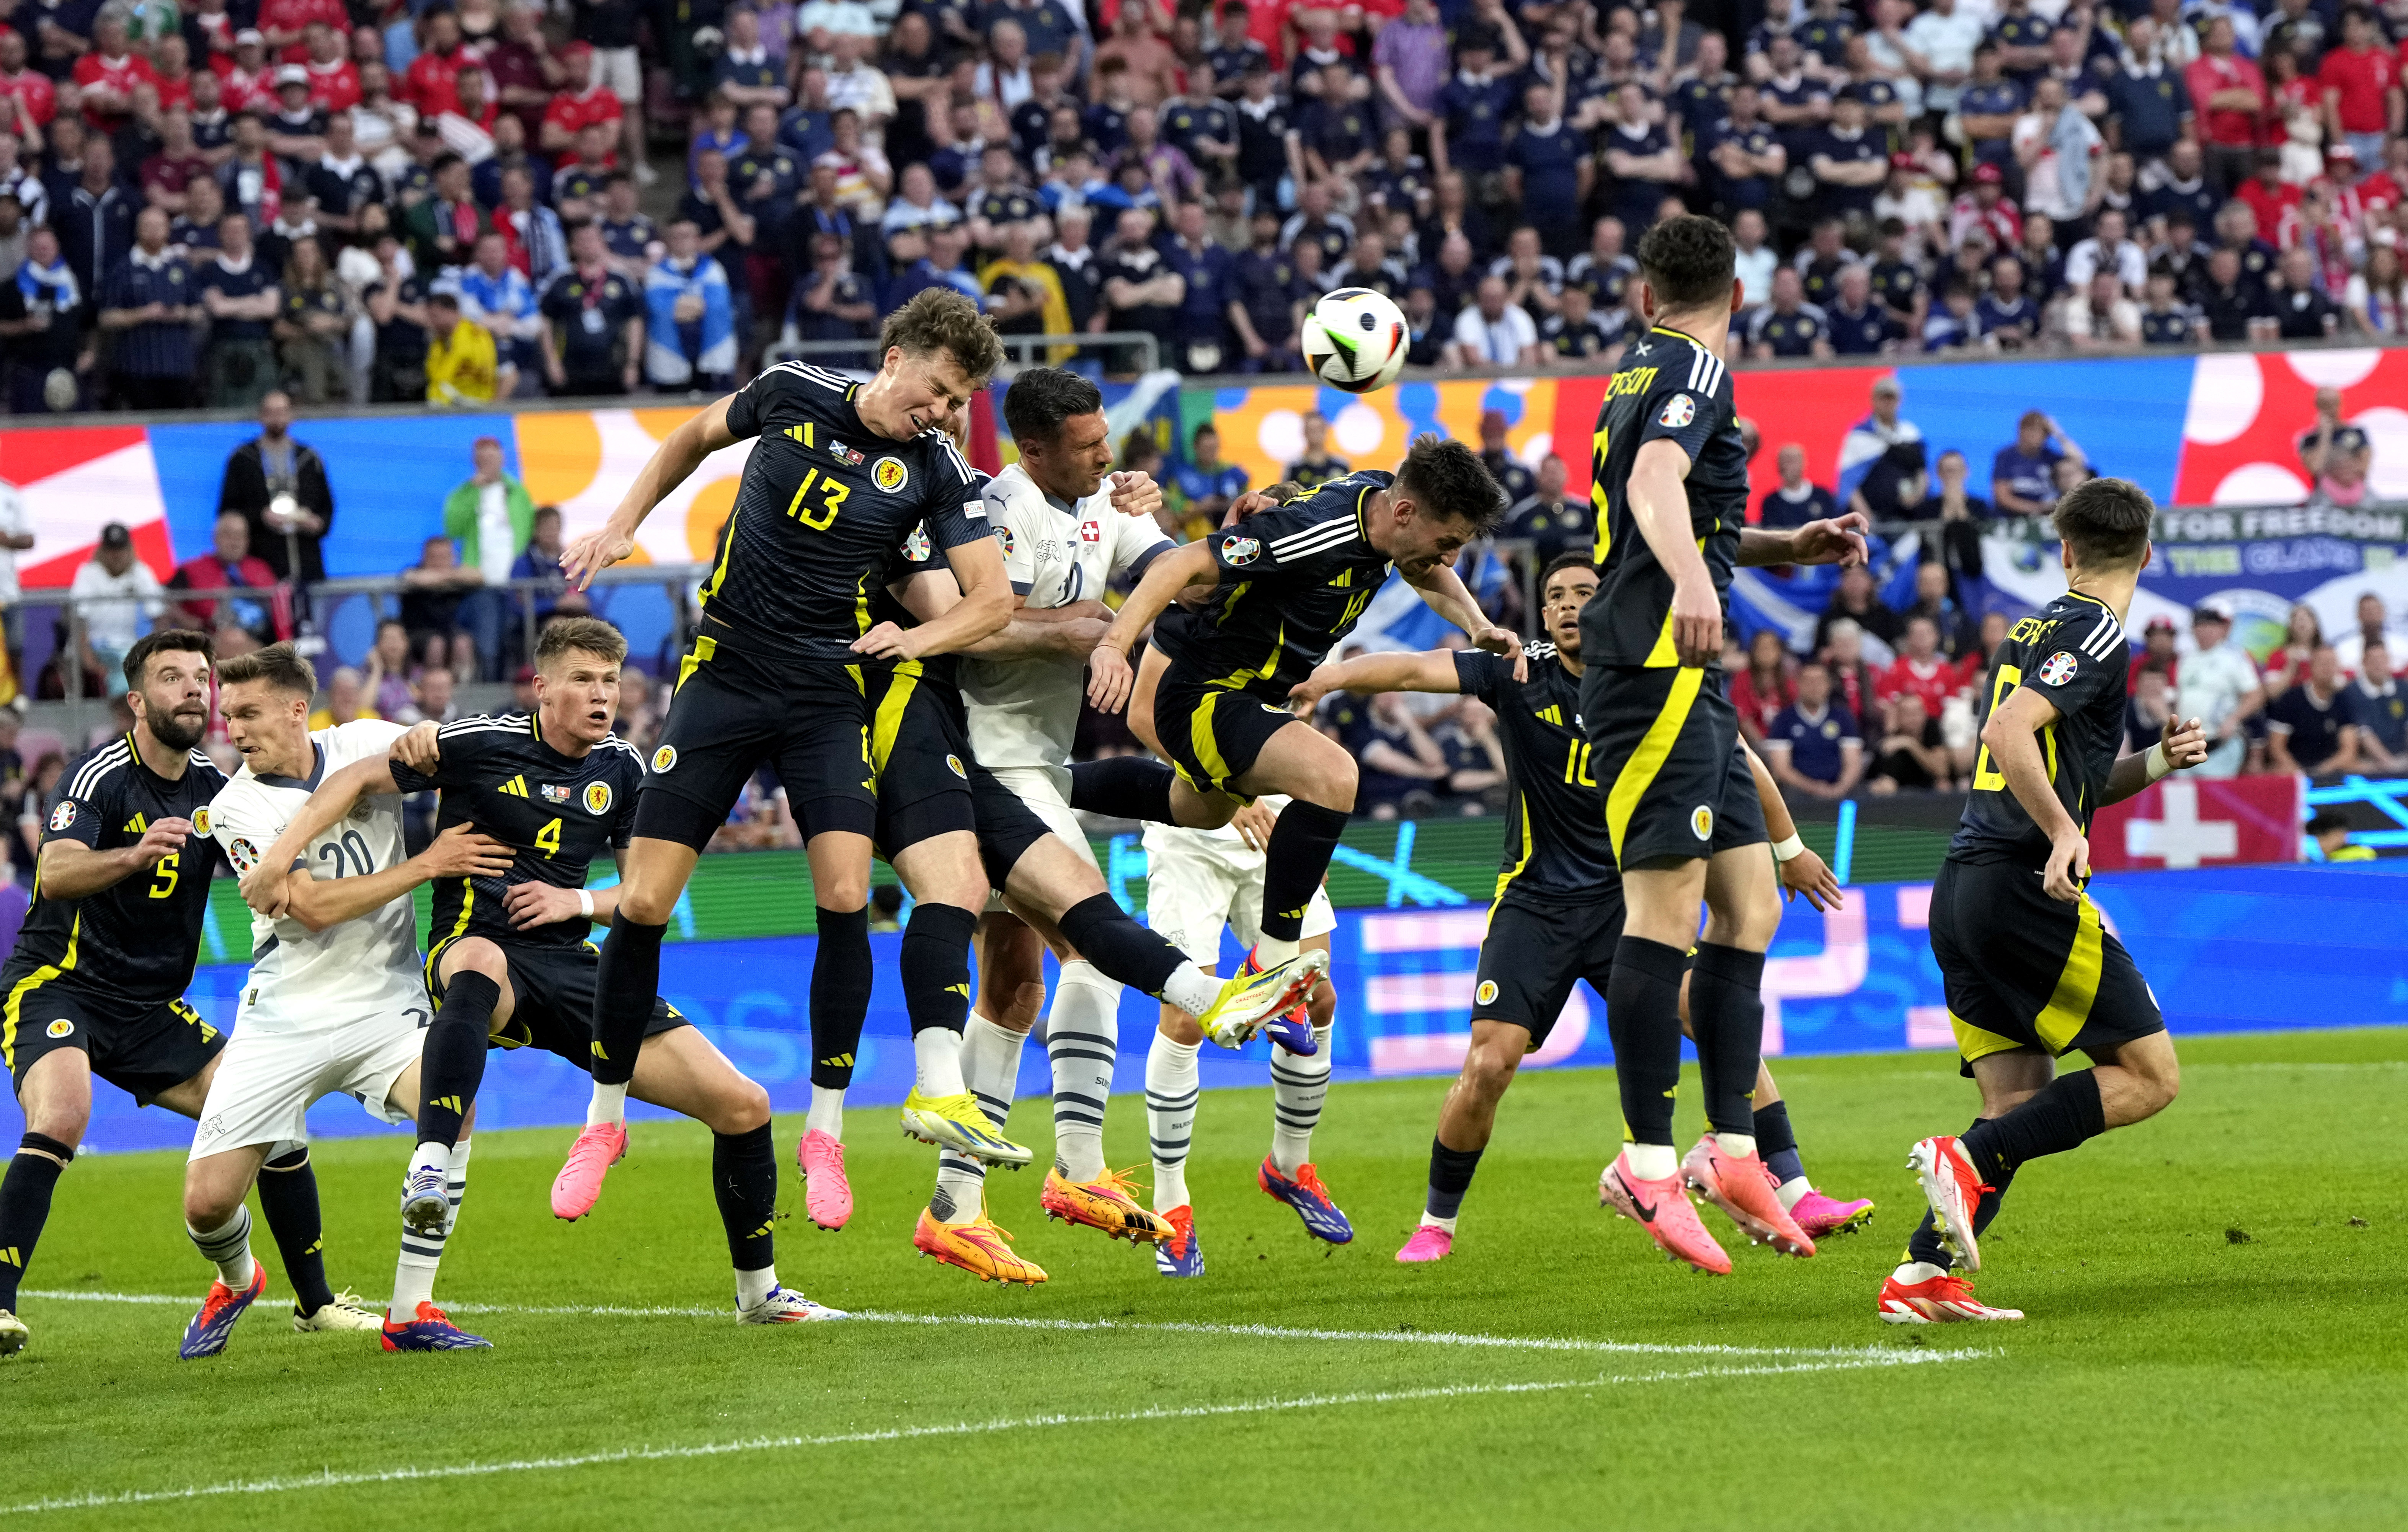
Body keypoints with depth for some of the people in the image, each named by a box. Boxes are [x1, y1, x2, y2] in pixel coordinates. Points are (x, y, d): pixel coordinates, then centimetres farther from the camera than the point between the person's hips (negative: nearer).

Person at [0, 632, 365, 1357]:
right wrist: (134, 856, -48)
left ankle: (316, 1301, 12)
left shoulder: (213, 789, 5)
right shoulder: (104, 776, -15)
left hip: (152, 1008, 6)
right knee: (61, 1117, -33)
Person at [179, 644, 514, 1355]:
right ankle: (236, 1282, 31)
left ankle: (410, 1312, -15)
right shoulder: (237, 808, -7)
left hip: (384, 999, 1)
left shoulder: (365, 743, -1)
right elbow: (314, 906, -16)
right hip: (285, 1019, -1)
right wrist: (429, 863, -17)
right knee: (208, 1202, -7)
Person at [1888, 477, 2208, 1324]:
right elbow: (2008, 733, -21)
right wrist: (2065, 833, -23)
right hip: (2024, 889, -9)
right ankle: (1968, 1158, -17)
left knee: (2022, 1104, 7)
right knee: (2149, 1075, -3)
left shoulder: (2031, 632, 22)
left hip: (1962, 891, 9)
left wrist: (2156, 761, 19)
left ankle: (1923, 1273, -8)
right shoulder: (2094, 634, -5)